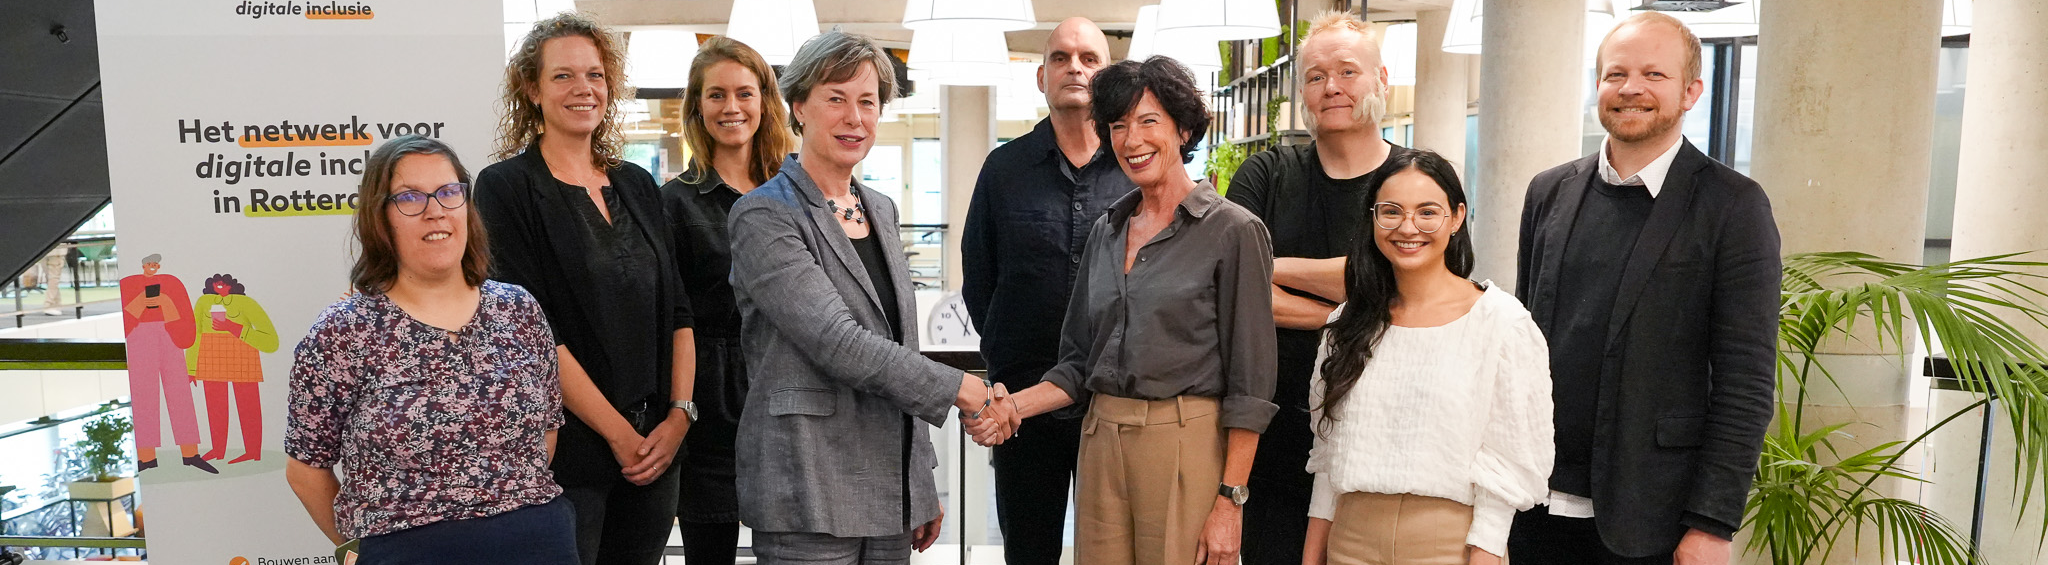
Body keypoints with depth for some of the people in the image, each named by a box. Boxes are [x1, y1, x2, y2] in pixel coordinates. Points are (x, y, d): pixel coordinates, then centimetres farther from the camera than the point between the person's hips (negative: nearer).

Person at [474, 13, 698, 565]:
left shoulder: (637, 185, 11)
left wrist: (680, 414, -4)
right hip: (566, 453, -5)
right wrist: (619, 435, -14)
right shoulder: (506, 187, -5)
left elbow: (676, 310, 9)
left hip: (655, 452, 5)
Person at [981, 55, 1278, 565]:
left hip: (1187, 446, -5)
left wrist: (1231, 501, -12)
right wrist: (1016, 405, -3)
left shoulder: (1234, 231, -6)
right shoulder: (1107, 231, 12)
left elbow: (1249, 385, -9)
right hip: (1102, 444, 5)